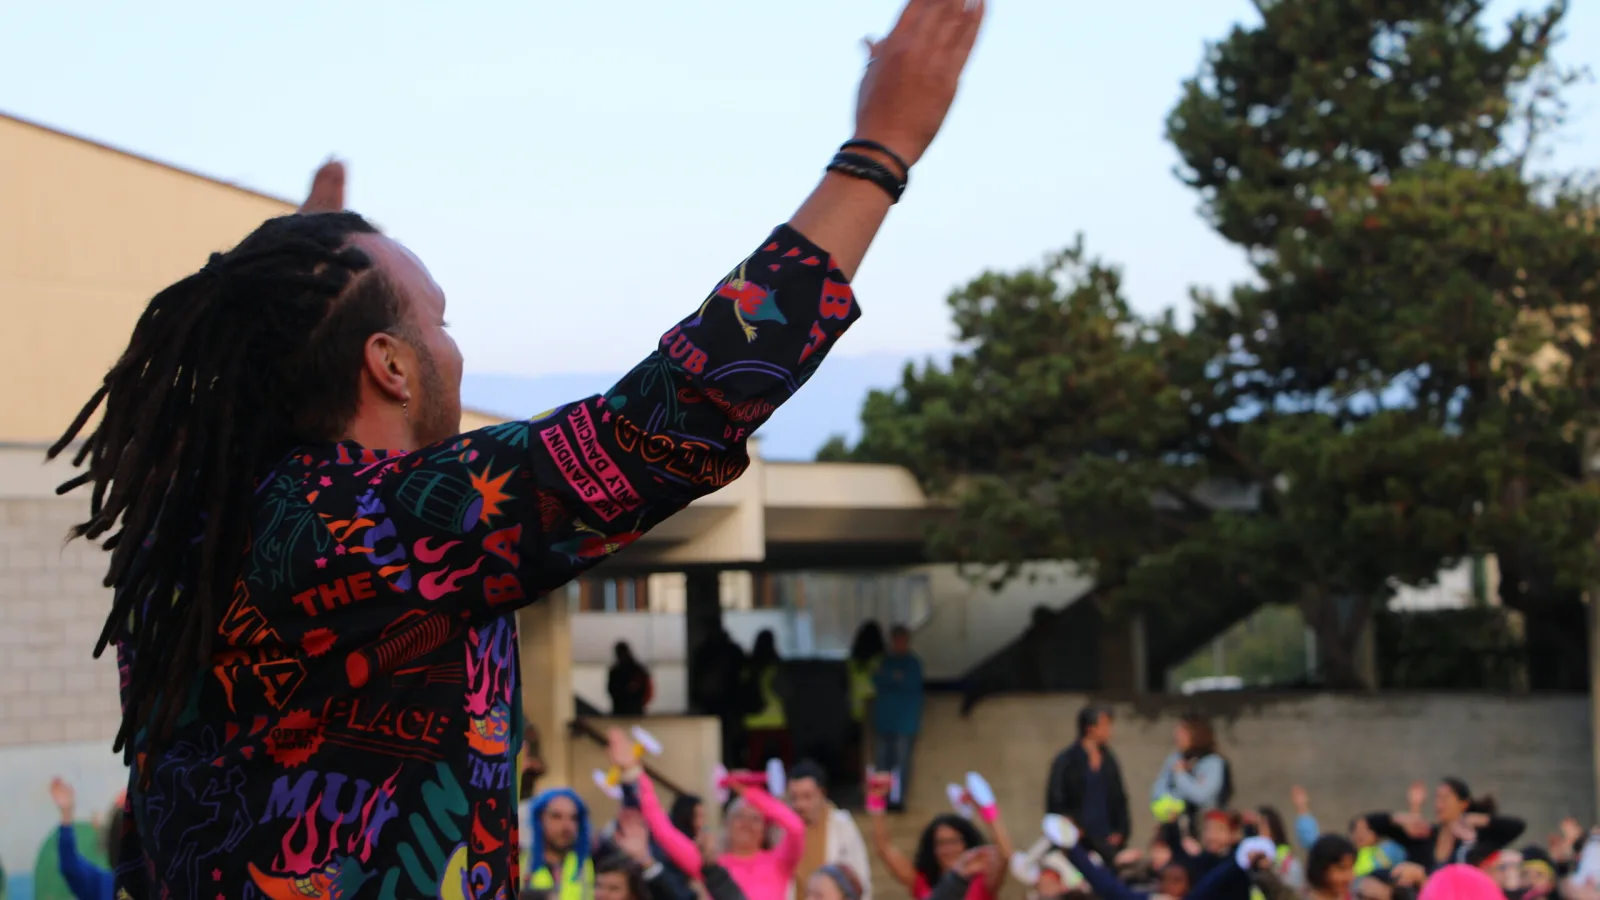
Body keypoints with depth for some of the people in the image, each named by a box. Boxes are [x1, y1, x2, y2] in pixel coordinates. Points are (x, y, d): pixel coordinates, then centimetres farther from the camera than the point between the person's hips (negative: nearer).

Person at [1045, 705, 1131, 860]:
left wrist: (1120, 832, 7)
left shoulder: (1109, 761, 13)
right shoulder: (1066, 762, -4)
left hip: (1107, 841, 5)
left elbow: (1119, 800, 18)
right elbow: (1055, 802, -3)